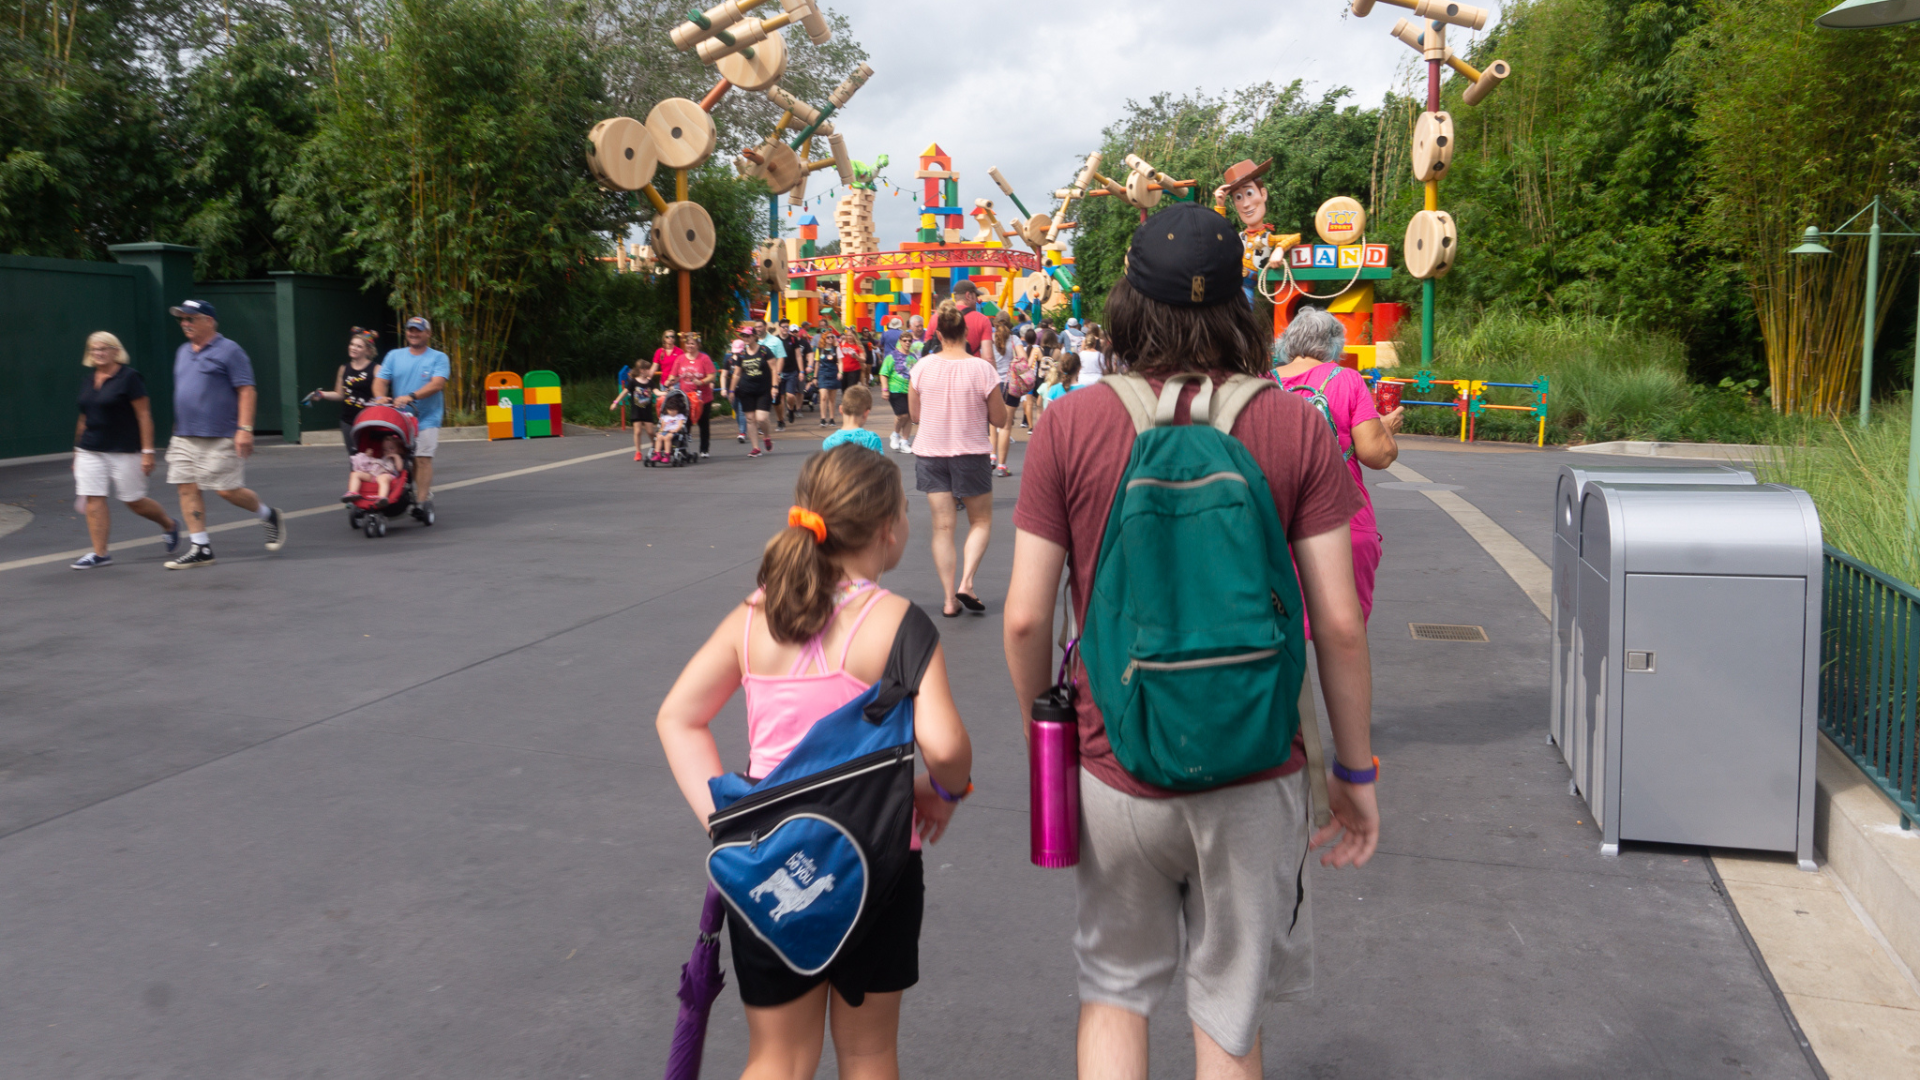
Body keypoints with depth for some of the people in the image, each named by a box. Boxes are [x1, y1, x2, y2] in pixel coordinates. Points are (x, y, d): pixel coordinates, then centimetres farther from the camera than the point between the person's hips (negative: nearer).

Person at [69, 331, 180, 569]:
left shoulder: (129, 377, -8)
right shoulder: (88, 380, 11)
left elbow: (144, 415, -11)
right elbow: (84, 418, 18)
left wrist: (147, 451, -15)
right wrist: (77, 450, 18)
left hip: (124, 451, -6)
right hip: (90, 451, 6)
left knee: (134, 501, 2)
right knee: (93, 500, -2)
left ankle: (169, 525, 28)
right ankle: (100, 554, 3)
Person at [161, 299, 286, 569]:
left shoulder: (229, 351, -6)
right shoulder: (182, 353, 16)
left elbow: (247, 392, -11)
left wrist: (245, 429, -19)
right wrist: (178, 428, 22)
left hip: (220, 438, -7)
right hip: (184, 438, 7)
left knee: (229, 490, -7)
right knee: (187, 488, 1)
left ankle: (268, 515, 20)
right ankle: (200, 548, 5)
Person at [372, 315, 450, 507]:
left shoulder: (438, 358, 2)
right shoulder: (394, 356, 13)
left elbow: (437, 383, -14)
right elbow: (380, 381, 6)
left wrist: (411, 396, -27)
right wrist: (380, 397, -18)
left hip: (426, 418, -4)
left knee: (422, 458, -13)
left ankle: (423, 500, -13)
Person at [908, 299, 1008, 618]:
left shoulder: (922, 367, -5)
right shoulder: (981, 369, -12)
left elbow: (914, 414, 5)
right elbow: (998, 418, -5)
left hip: (930, 453, 2)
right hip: (971, 453, -2)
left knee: (943, 525, 6)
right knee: (981, 520, 14)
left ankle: (949, 598, 4)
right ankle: (966, 582, -5)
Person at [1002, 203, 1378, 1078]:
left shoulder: (1069, 425, -8)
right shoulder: (1297, 428, -8)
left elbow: (1025, 618, -7)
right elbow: (1339, 623, -8)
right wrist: (1356, 771, 5)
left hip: (1115, 771, 0)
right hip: (1252, 777, 0)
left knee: (1114, 990, 23)